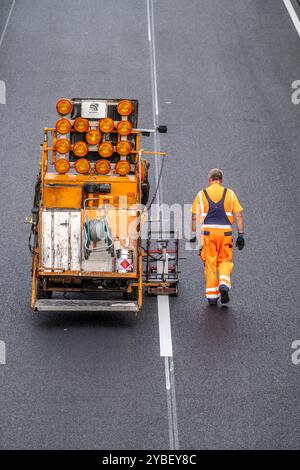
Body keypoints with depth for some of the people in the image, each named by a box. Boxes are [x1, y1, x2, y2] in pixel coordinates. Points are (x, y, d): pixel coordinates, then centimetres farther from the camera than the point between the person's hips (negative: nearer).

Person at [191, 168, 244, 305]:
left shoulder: (201, 195, 5)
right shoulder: (230, 194, 5)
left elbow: (195, 217, 1)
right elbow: (239, 215, 1)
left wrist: (193, 234, 8)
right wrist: (241, 235, 2)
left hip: (207, 233, 0)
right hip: (225, 232, 0)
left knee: (210, 264, 7)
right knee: (224, 261, 15)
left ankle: (212, 296, 6)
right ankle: (224, 285, -9)